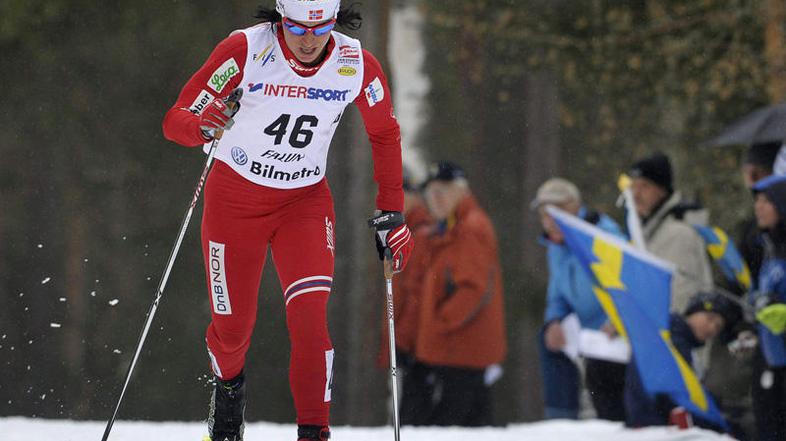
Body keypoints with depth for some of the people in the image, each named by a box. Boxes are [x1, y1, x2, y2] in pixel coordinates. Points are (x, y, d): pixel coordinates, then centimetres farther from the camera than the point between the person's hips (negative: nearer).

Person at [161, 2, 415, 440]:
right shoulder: (246, 50, -23)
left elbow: (385, 134, 4)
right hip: (236, 196, -1)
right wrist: (203, 125, -44)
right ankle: (228, 385, 41)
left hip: (305, 200, 1)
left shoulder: (357, 65, -15)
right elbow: (176, 120, -22)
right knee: (233, 326, 6)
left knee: (310, 318, -18)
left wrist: (393, 213, 2)